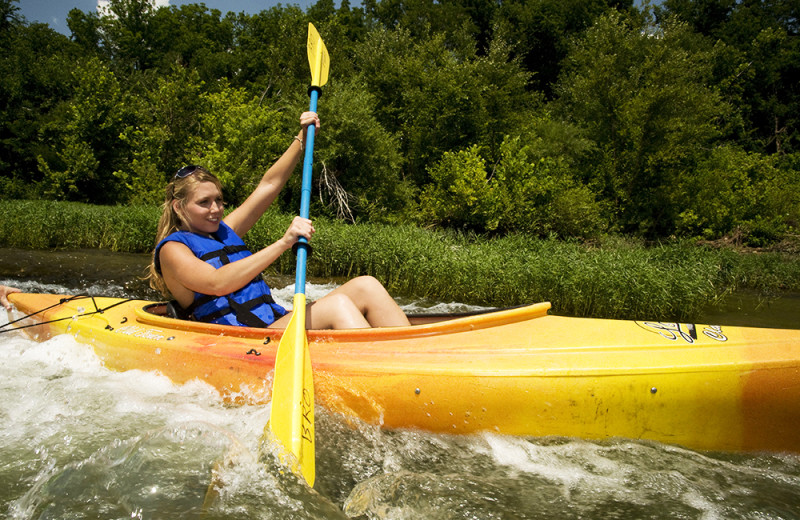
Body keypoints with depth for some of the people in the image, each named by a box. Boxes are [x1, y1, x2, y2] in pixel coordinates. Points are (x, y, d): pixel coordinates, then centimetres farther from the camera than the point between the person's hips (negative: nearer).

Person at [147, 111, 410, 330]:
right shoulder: (172, 249, -1)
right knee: (337, 305, -29)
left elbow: (268, 186, 22)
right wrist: (283, 243, -27)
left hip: (277, 324, 8)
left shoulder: (222, 231, 22)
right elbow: (216, 283, -22)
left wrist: (302, 139, 13)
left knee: (364, 286, -10)